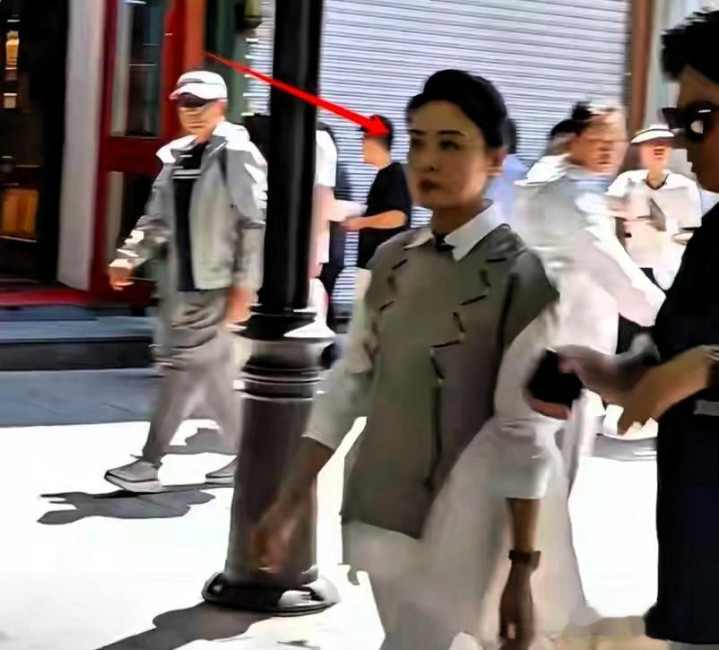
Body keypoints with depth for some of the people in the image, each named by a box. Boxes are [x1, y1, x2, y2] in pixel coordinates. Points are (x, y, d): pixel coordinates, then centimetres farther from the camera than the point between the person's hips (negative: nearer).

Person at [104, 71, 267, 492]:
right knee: (215, 374, 13)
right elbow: (159, 220, 17)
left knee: (187, 367, -7)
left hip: (219, 286, -8)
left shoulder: (237, 153, -10)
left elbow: (256, 223, -15)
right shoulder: (176, 157, 13)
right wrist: (129, 258, 3)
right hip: (186, 285, 8)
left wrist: (244, 285, -19)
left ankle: (149, 464, -3)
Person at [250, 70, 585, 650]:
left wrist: (523, 566, -13)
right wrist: (290, 505, 8)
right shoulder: (391, 260, 5)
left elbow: (526, 432, -14)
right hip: (377, 520, 6)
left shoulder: (521, 274, -13)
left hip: (462, 536, -6)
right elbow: (349, 386, 9)